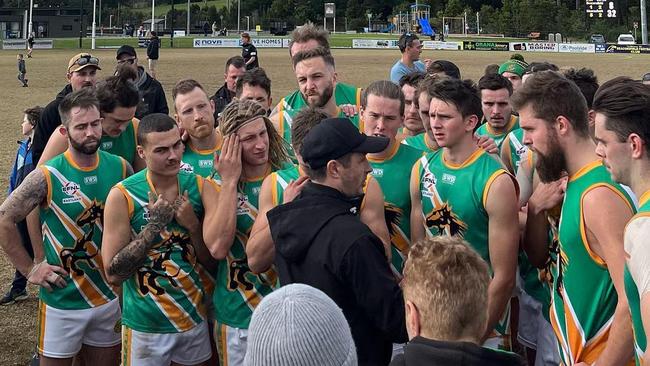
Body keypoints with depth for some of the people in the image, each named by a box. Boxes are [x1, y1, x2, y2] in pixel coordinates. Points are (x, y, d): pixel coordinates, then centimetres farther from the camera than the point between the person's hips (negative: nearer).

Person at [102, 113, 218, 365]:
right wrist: (154, 224, -21)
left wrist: (192, 224, -17)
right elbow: (113, 274, -15)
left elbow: (215, 261, -1)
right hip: (146, 325, -3)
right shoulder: (123, 196, -14)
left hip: (194, 318, 3)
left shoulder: (200, 187, -4)